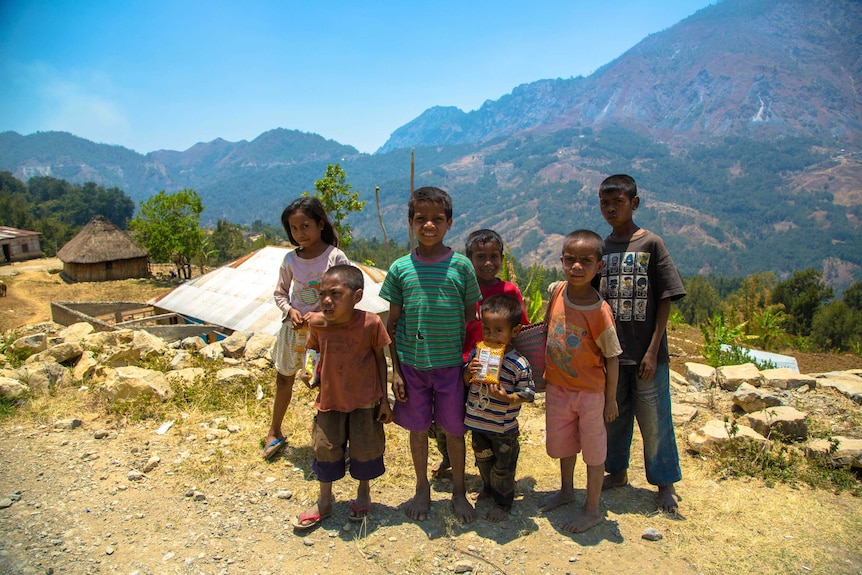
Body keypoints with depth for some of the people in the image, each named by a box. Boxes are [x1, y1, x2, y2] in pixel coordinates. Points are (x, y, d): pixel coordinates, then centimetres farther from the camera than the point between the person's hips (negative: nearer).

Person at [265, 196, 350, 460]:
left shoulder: (335, 257, -13)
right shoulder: (291, 258, -2)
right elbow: (280, 293, 8)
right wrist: (290, 310, -11)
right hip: (293, 327, 4)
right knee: (283, 379, 17)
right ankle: (274, 433, 37)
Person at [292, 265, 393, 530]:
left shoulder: (370, 323, -18)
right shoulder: (318, 324, -11)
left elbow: (380, 359, -6)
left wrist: (384, 399, -5)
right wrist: (311, 375, -15)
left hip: (365, 400, -2)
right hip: (330, 399, 2)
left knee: (365, 448, 9)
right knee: (325, 447, 9)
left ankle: (363, 494, 38)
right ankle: (324, 501, 33)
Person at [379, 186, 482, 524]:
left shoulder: (461, 265, -5)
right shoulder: (400, 268, -2)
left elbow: (472, 319, 2)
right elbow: (392, 324, 3)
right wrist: (395, 370, 0)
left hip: (451, 365, -1)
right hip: (411, 365, 1)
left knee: (454, 430, 11)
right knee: (417, 430, 15)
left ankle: (459, 492, 33)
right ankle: (422, 489, 37)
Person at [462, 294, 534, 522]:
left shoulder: (519, 363, -22)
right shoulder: (477, 352, -7)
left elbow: (528, 393, -14)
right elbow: (466, 382, 4)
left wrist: (506, 397, -29)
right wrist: (468, 373, -18)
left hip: (503, 428, -5)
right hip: (478, 422, 6)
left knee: (502, 467, 14)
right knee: (482, 459, 27)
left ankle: (503, 502, 36)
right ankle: (488, 487, 53)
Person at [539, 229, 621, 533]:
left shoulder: (599, 311, -22)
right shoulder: (556, 293, -9)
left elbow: (611, 358, -13)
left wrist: (611, 399, -7)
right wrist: (542, 372, 13)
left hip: (590, 391, -5)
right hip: (557, 387, 5)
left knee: (593, 449, 12)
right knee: (562, 443, 22)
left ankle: (592, 509, 31)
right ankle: (566, 490, 46)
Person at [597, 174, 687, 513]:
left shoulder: (650, 244, -7)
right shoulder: (601, 248, 5)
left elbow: (665, 300, -8)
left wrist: (653, 351, -12)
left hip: (646, 355, -4)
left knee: (654, 420, 7)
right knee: (614, 416, 17)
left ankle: (665, 483, 26)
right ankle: (617, 471, 36)